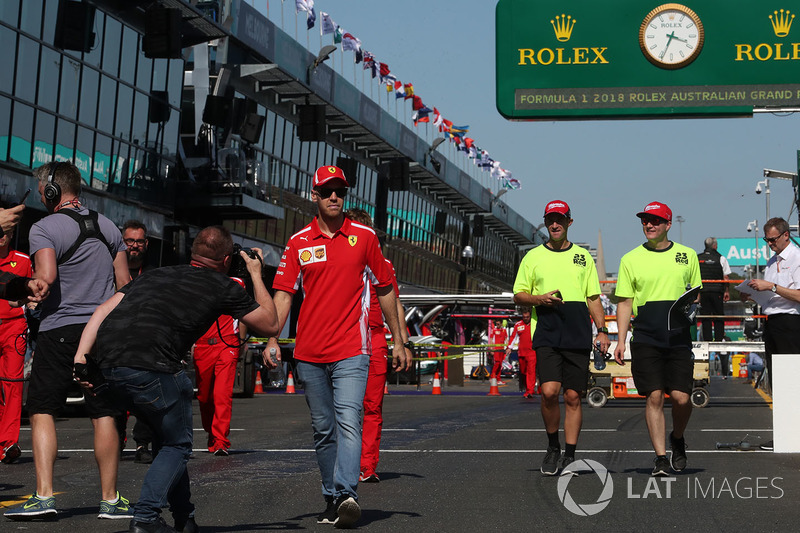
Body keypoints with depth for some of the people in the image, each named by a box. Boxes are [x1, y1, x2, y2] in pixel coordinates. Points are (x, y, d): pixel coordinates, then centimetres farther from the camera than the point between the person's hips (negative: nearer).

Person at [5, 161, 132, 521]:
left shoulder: (44, 228, -7)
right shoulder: (107, 226, 12)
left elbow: (46, 277, -22)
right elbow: (124, 283, 13)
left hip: (60, 329, -4)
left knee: (42, 412, 3)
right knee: (104, 415, 5)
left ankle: (44, 496, -5)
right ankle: (110, 500, 8)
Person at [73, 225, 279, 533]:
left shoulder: (157, 274, 29)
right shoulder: (223, 287, 15)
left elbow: (104, 309, 16)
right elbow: (270, 325, 27)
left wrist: (81, 355, 8)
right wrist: (256, 275, 36)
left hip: (106, 365, 6)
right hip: (149, 367, -6)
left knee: (165, 434, 26)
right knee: (177, 444, 16)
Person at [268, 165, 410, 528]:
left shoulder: (364, 236, 5)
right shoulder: (298, 242, 7)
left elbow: (385, 289, 11)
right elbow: (284, 293, 1)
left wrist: (398, 341, 11)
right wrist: (272, 338, -13)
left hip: (351, 351, -2)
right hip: (309, 353, 3)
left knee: (348, 422, -18)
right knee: (323, 430, 9)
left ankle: (347, 494, -27)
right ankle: (332, 499, 18)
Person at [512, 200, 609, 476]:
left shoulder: (582, 256, 14)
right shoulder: (533, 256, 10)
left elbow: (593, 298, 16)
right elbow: (518, 295, 10)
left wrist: (602, 331, 6)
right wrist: (540, 299, -10)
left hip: (578, 336, 1)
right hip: (546, 336, -1)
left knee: (573, 397, 1)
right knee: (549, 391, -14)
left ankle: (570, 456, 10)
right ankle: (553, 446, 8)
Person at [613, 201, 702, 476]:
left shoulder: (687, 255, 11)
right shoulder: (631, 259, 8)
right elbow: (624, 302, 7)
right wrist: (621, 340, -1)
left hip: (679, 337, 1)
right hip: (645, 338, -1)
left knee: (681, 397, -5)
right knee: (654, 397, -5)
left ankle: (677, 438, 25)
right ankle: (660, 457, 3)